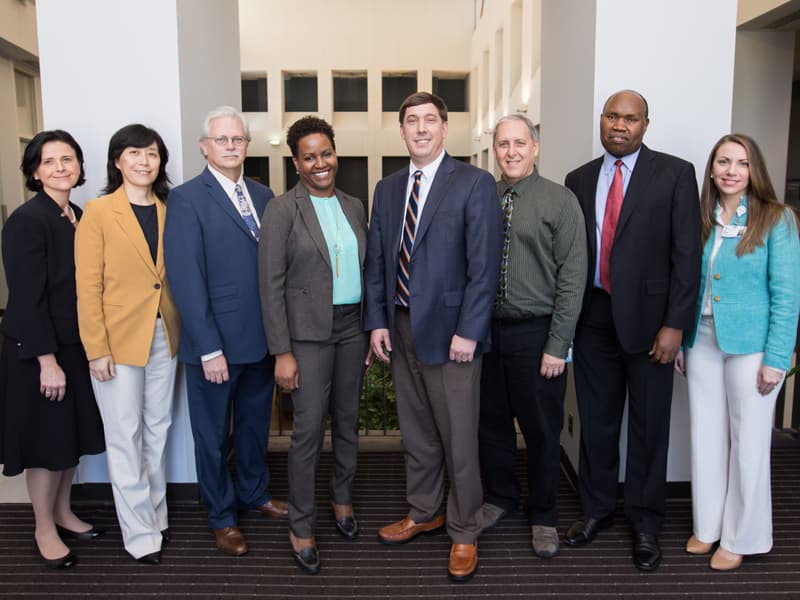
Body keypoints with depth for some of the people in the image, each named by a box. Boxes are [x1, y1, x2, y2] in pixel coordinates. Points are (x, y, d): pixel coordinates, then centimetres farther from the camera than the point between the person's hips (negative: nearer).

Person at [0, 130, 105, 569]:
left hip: (77, 345, 7)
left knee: (72, 433, 17)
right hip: (39, 350, -7)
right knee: (46, 439, 6)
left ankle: (63, 513, 35)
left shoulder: (79, 217, 6)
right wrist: (47, 360, -20)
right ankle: (44, 529, 24)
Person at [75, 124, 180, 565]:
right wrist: (97, 350, -12)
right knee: (126, 437, 4)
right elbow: (88, 287, -9)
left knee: (158, 429, 14)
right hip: (118, 339, -4)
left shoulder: (168, 211, 6)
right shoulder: (98, 212, -6)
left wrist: (179, 330, 2)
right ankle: (140, 533, 16)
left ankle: (156, 514, 31)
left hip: (164, 337, 5)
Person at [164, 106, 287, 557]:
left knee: (256, 423, 21)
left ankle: (255, 492, 42)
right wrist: (209, 348, -17)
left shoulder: (264, 196, 8)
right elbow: (186, 280, -14)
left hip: (262, 338, 5)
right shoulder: (187, 199, -9)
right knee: (213, 434, 12)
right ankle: (222, 516, 31)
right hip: (216, 344, -5)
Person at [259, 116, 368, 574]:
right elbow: (272, 285, -11)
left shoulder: (354, 206, 8)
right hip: (308, 332, -5)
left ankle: (343, 499, 37)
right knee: (309, 430, -1)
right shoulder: (282, 210, -8)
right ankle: (302, 527, 16)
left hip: (352, 326, 5)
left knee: (348, 421, 15)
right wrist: (282, 352, -14)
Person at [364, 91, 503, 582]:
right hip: (401, 328, 5)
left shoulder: (475, 184, -6)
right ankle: (424, 513, 37)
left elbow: (485, 265, -11)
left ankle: (465, 533, 23)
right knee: (417, 435, 18)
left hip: (450, 330, -5)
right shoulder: (388, 189, 12)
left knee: (459, 441, 4)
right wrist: (377, 321, 5)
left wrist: (468, 331, -15)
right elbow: (377, 260, 13)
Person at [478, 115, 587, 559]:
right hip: (487, 328, 4)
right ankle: (500, 497, 39)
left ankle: (542, 515, 30)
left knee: (541, 430, 10)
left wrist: (557, 346, -12)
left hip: (536, 332, -3)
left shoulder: (560, 201, -6)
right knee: (492, 421, 16)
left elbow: (572, 278, -9)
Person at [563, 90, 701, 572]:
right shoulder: (580, 179, 9)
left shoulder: (674, 173, -2)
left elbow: (687, 254, -7)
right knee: (596, 420, 13)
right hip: (592, 316, 3)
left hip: (647, 317, -3)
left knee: (649, 424, 8)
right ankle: (598, 508, 31)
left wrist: (675, 324, -12)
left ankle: (645, 521, 26)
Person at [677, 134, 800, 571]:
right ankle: (708, 525, 28)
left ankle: (741, 538, 24)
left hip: (751, 345, -4)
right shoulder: (701, 220, 6)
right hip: (703, 341, 4)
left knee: (747, 441, 7)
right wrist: (680, 341, 5)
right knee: (706, 435, 12)